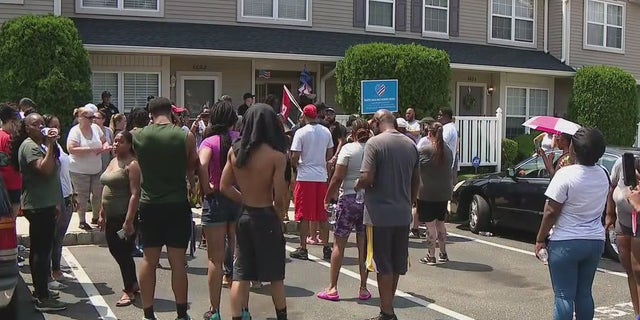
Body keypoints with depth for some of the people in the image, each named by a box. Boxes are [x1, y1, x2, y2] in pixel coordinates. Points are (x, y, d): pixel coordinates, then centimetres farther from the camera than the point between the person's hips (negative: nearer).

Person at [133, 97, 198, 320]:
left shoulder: (138, 136, -3)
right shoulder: (185, 137, -7)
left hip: (149, 205, 2)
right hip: (178, 205, -2)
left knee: (148, 260, 11)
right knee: (178, 261, 5)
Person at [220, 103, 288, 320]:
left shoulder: (235, 151, -2)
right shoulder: (276, 155, -17)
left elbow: (225, 187, 2)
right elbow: (279, 197, -16)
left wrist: (246, 202, 9)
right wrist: (277, 211, 4)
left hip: (243, 215, 4)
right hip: (266, 217, -4)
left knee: (240, 275, 11)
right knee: (275, 276, 11)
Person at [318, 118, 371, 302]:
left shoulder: (348, 149, -7)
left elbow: (337, 178, -10)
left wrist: (328, 198, 0)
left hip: (349, 198, -3)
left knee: (339, 244, 5)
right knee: (364, 246, 9)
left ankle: (332, 288, 8)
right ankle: (363, 289, 14)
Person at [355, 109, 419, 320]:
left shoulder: (375, 143, -12)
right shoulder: (410, 144, 8)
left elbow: (367, 177, -19)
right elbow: (416, 180, 13)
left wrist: (357, 186, 1)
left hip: (380, 214, -6)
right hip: (403, 214, 6)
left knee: (383, 265, 2)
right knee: (397, 264, 16)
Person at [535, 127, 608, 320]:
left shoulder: (566, 174, -18)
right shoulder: (603, 175, 2)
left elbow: (551, 212, -16)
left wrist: (540, 239, -5)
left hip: (566, 243, -6)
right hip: (595, 241, 6)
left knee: (564, 295, 1)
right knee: (584, 293, 15)